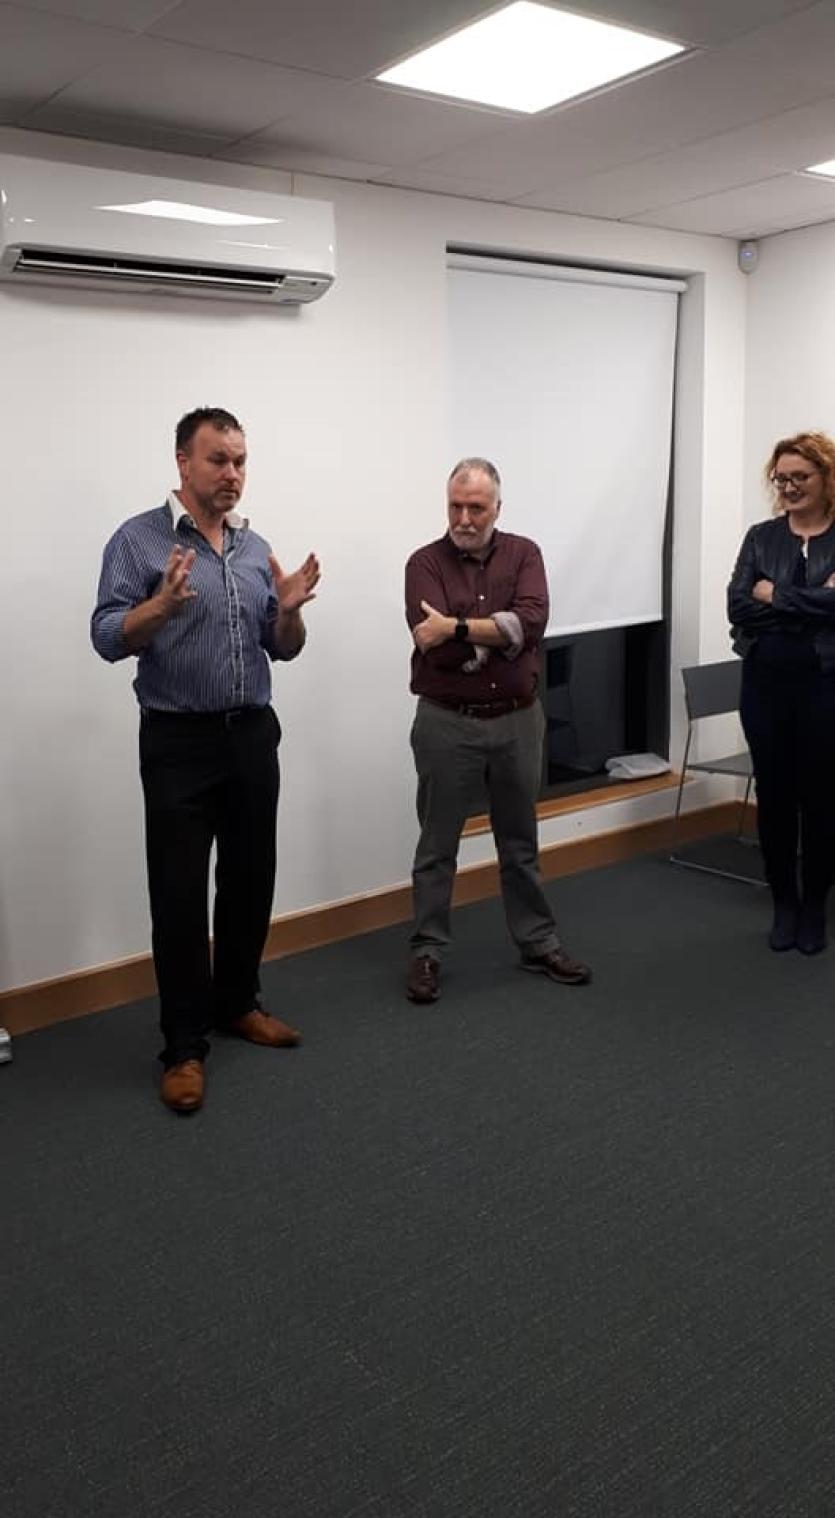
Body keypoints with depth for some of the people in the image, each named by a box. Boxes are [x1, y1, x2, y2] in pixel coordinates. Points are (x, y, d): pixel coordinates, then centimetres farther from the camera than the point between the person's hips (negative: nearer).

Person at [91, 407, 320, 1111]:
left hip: (253, 736, 5)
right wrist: (162, 605, -29)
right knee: (181, 895, -2)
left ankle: (237, 1002, 31)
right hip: (179, 743, -5)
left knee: (250, 882, 13)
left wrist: (290, 610, -9)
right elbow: (107, 639, -12)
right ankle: (184, 1045, 8)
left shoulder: (256, 547, 11)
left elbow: (284, 650, 12)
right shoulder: (138, 540, -5)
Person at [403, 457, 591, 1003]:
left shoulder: (524, 554, 1)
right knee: (437, 845, 8)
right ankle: (428, 950, 20)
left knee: (520, 841, 16)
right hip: (446, 723, -2)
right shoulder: (426, 563, -5)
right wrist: (502, 634, -15)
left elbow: (533, 622, -18)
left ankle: (539, 942, 28)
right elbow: (434, 645, -20)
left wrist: (458, 627, -22)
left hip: (518, 720, 2)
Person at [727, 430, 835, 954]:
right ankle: (784, 902, 24)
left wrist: (775, 595, -11)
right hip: (766, 683, 2)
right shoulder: (761, 537, 7)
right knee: (774, 795, 9)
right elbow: (738, 606, -6)